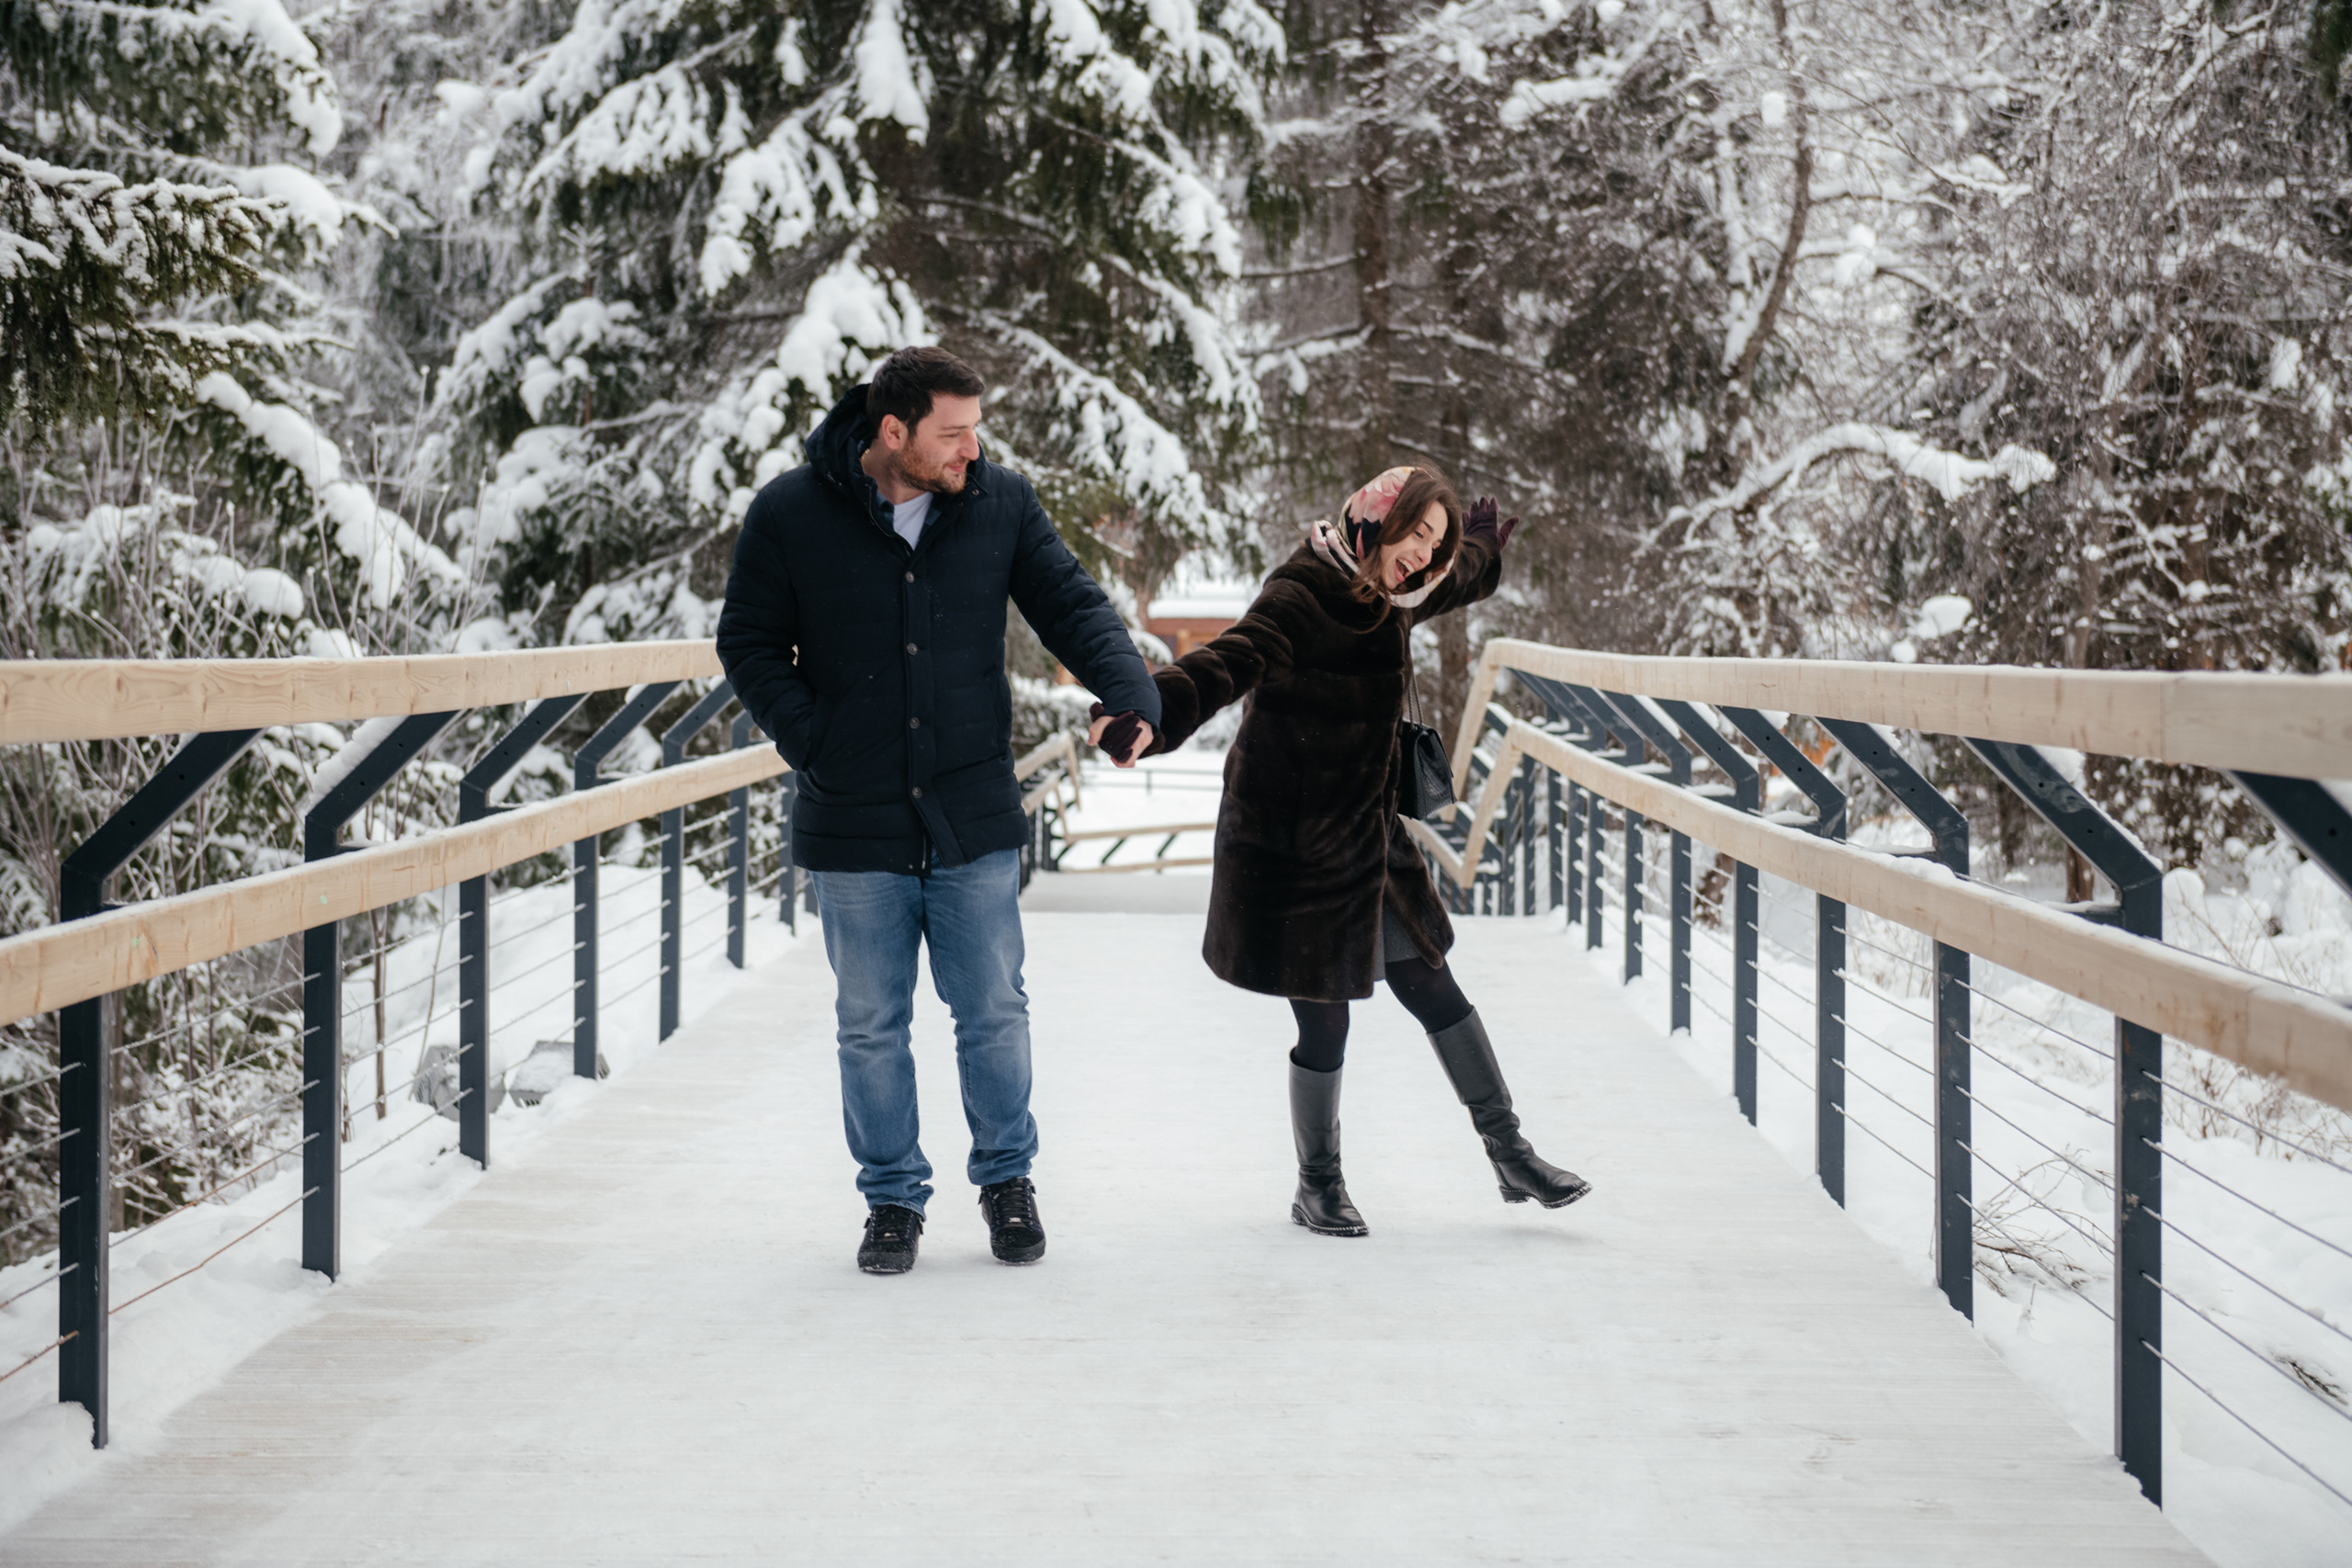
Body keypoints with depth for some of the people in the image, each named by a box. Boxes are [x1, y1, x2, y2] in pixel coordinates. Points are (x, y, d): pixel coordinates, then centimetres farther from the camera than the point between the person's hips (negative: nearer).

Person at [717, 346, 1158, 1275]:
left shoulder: (1001, 505, -1)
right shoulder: (790, 517, -6)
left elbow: (1073, 608, 0)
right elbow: (749, 644, 1)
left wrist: (1131, 694, -18)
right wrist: (813, 743, -10)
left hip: (975, 820, 1)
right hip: (854, 827, -1)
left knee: (993, 1012, 8)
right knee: (872, 1025, 9)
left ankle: (1007, 1177, 28)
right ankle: (893, 1198, 24)